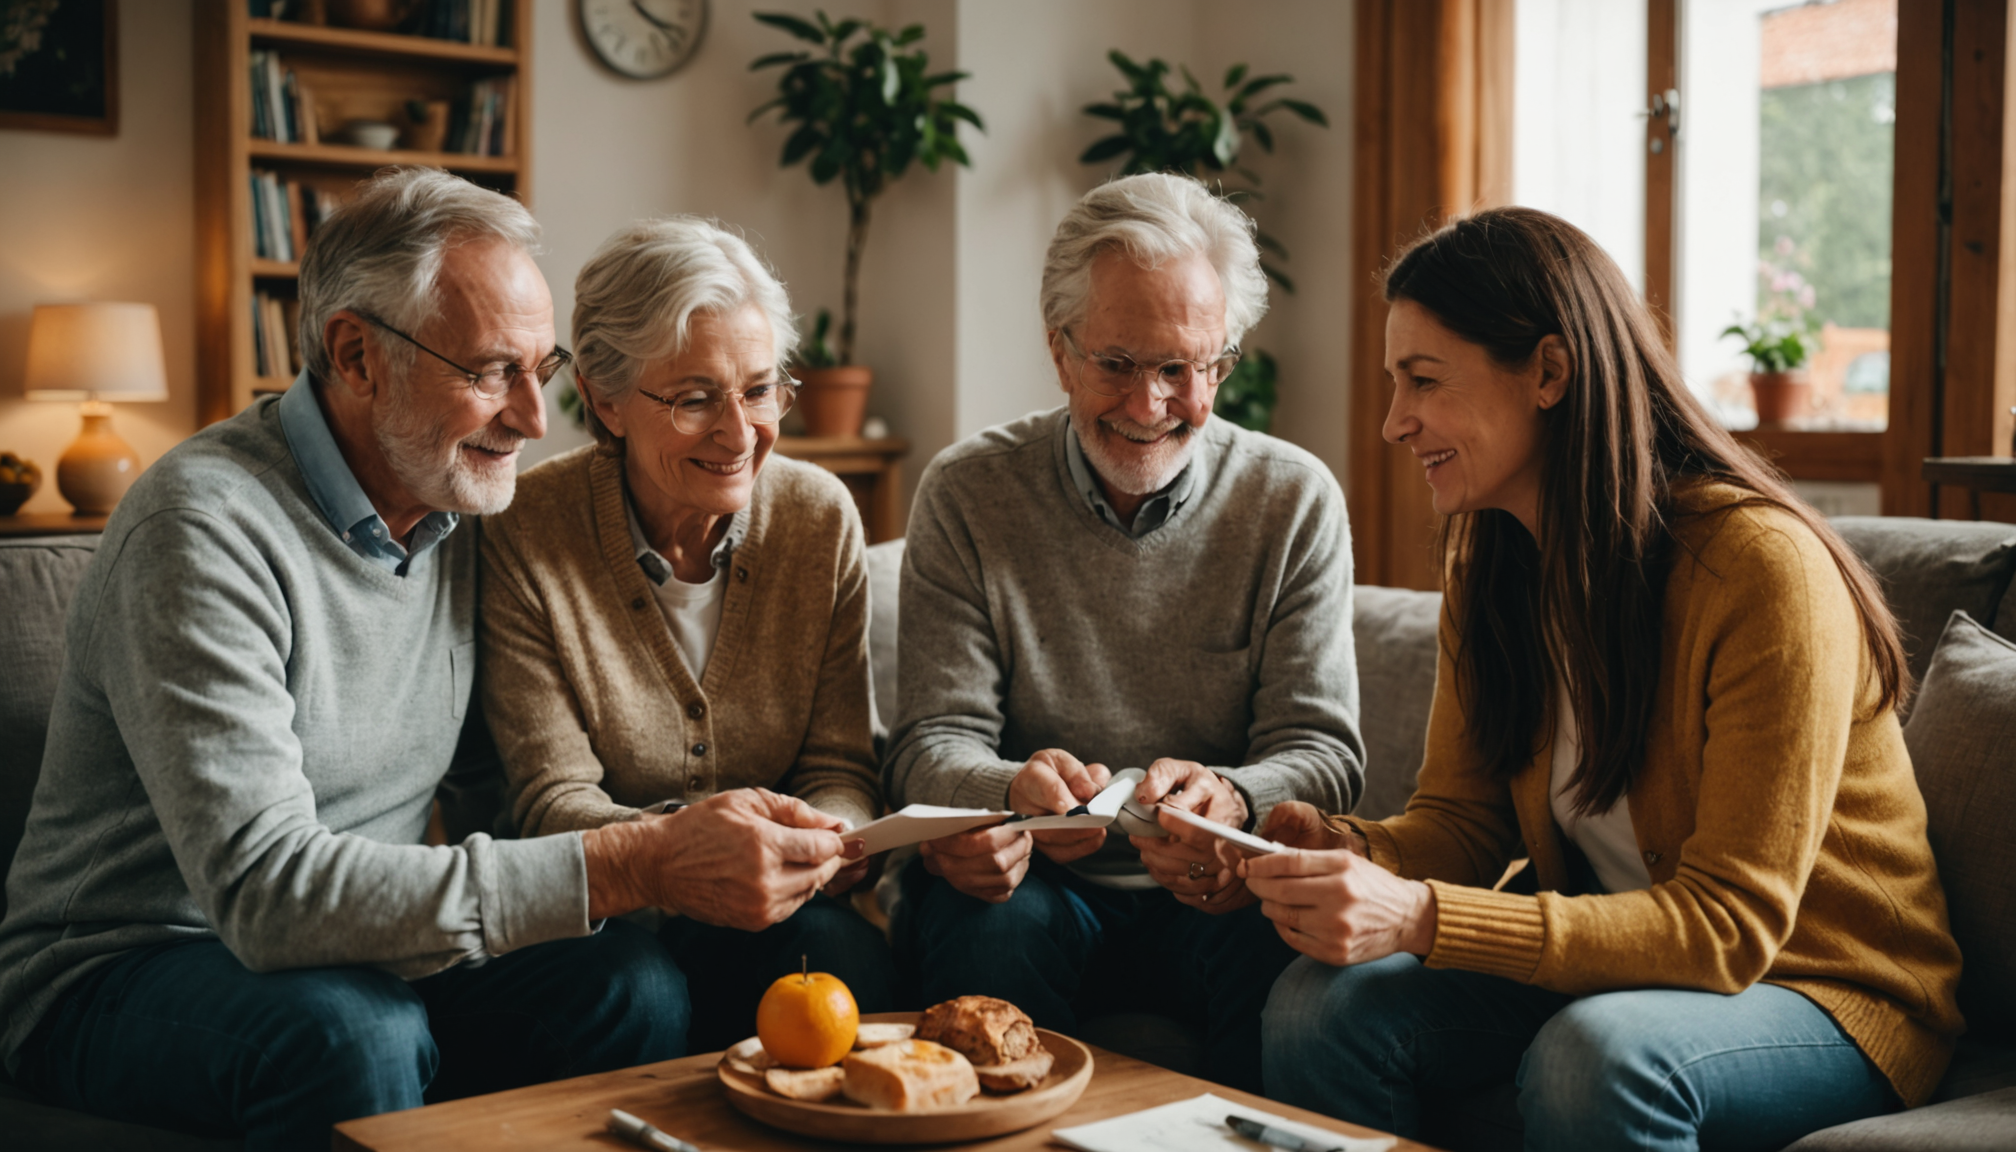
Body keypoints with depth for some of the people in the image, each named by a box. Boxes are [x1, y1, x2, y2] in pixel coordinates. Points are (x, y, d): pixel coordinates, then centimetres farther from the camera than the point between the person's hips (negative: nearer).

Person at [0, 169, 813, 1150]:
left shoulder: (458, 512, 3)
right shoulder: (208, 526, -23)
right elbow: (266, 890, -31)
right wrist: (622, 869, -36)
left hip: (359, 947, 6)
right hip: (124, 970, -6)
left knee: (631, 984, -18)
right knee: (355, 1033, -36)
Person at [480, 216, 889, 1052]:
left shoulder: (821, 517, 0)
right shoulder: (523, 537, -10)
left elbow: (840, 767, -1)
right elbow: (554, 796, -13)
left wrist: (820, 844, -26)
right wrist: (669, 853, -36)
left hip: (783, 905, 3)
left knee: (840, 950, -29)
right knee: (639, 984, -34)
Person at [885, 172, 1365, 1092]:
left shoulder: (1296, 500, 1)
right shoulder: (967, 494, 0)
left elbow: (1325, 749, -3)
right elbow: (934, 741, -5)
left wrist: (1232, 799, -28)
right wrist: (1015, 790, -29)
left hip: (1219, 891, 1)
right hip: (1031, 878, 0)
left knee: (1292, 942, -31)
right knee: (991, 921, -33)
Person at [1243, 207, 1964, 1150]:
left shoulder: (1763, 566, -23)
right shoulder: (1488, 561, 0)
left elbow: (1729, 924, -25)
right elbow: (1462, 819, 4)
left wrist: (1422, 919, -36)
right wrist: (1353, 852, -21)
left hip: (1823, 994, -5)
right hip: (1612, 964, 6)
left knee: (1592, 1055, -37)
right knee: (1322, 1005, -19)